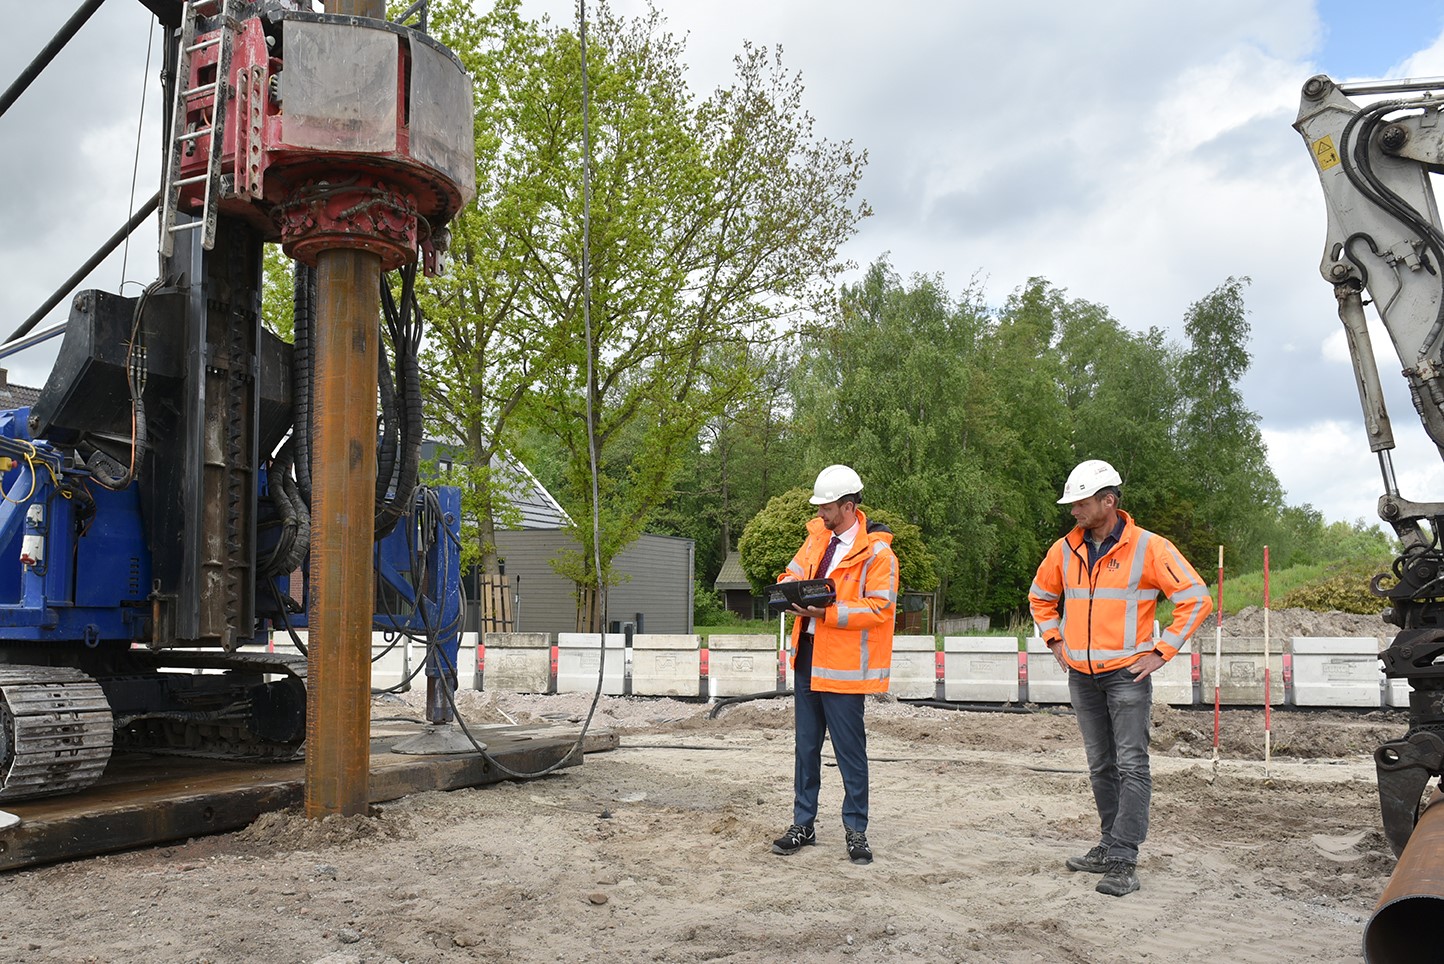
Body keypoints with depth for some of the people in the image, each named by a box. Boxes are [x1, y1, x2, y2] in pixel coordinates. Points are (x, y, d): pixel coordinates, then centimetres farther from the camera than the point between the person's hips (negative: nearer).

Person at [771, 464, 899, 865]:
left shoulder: (876, 552, -13)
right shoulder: (817, 536, 10)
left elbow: (879, 607, -17)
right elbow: (793, 573, 18)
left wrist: (828, 612, -24)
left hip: (844, 666, -7)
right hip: (807, 657, 7)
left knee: (850, 751, 1)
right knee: (805, 746, 15)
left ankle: (856, 830, 15)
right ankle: (803, 824, 26)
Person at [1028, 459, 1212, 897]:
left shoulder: (1148, 547, -9)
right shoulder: (1065, 549, 6)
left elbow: (1196, 598, -9)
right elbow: (1040, 596, 23)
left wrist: (1162, 651, -11)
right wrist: (1055, 640, 12)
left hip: (1127, 674, -5)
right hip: (1081, 676, 6)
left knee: (1131, 766, -7)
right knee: (1101, 767, 14)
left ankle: (1123, 861, -6)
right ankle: (1110, 846, 25)